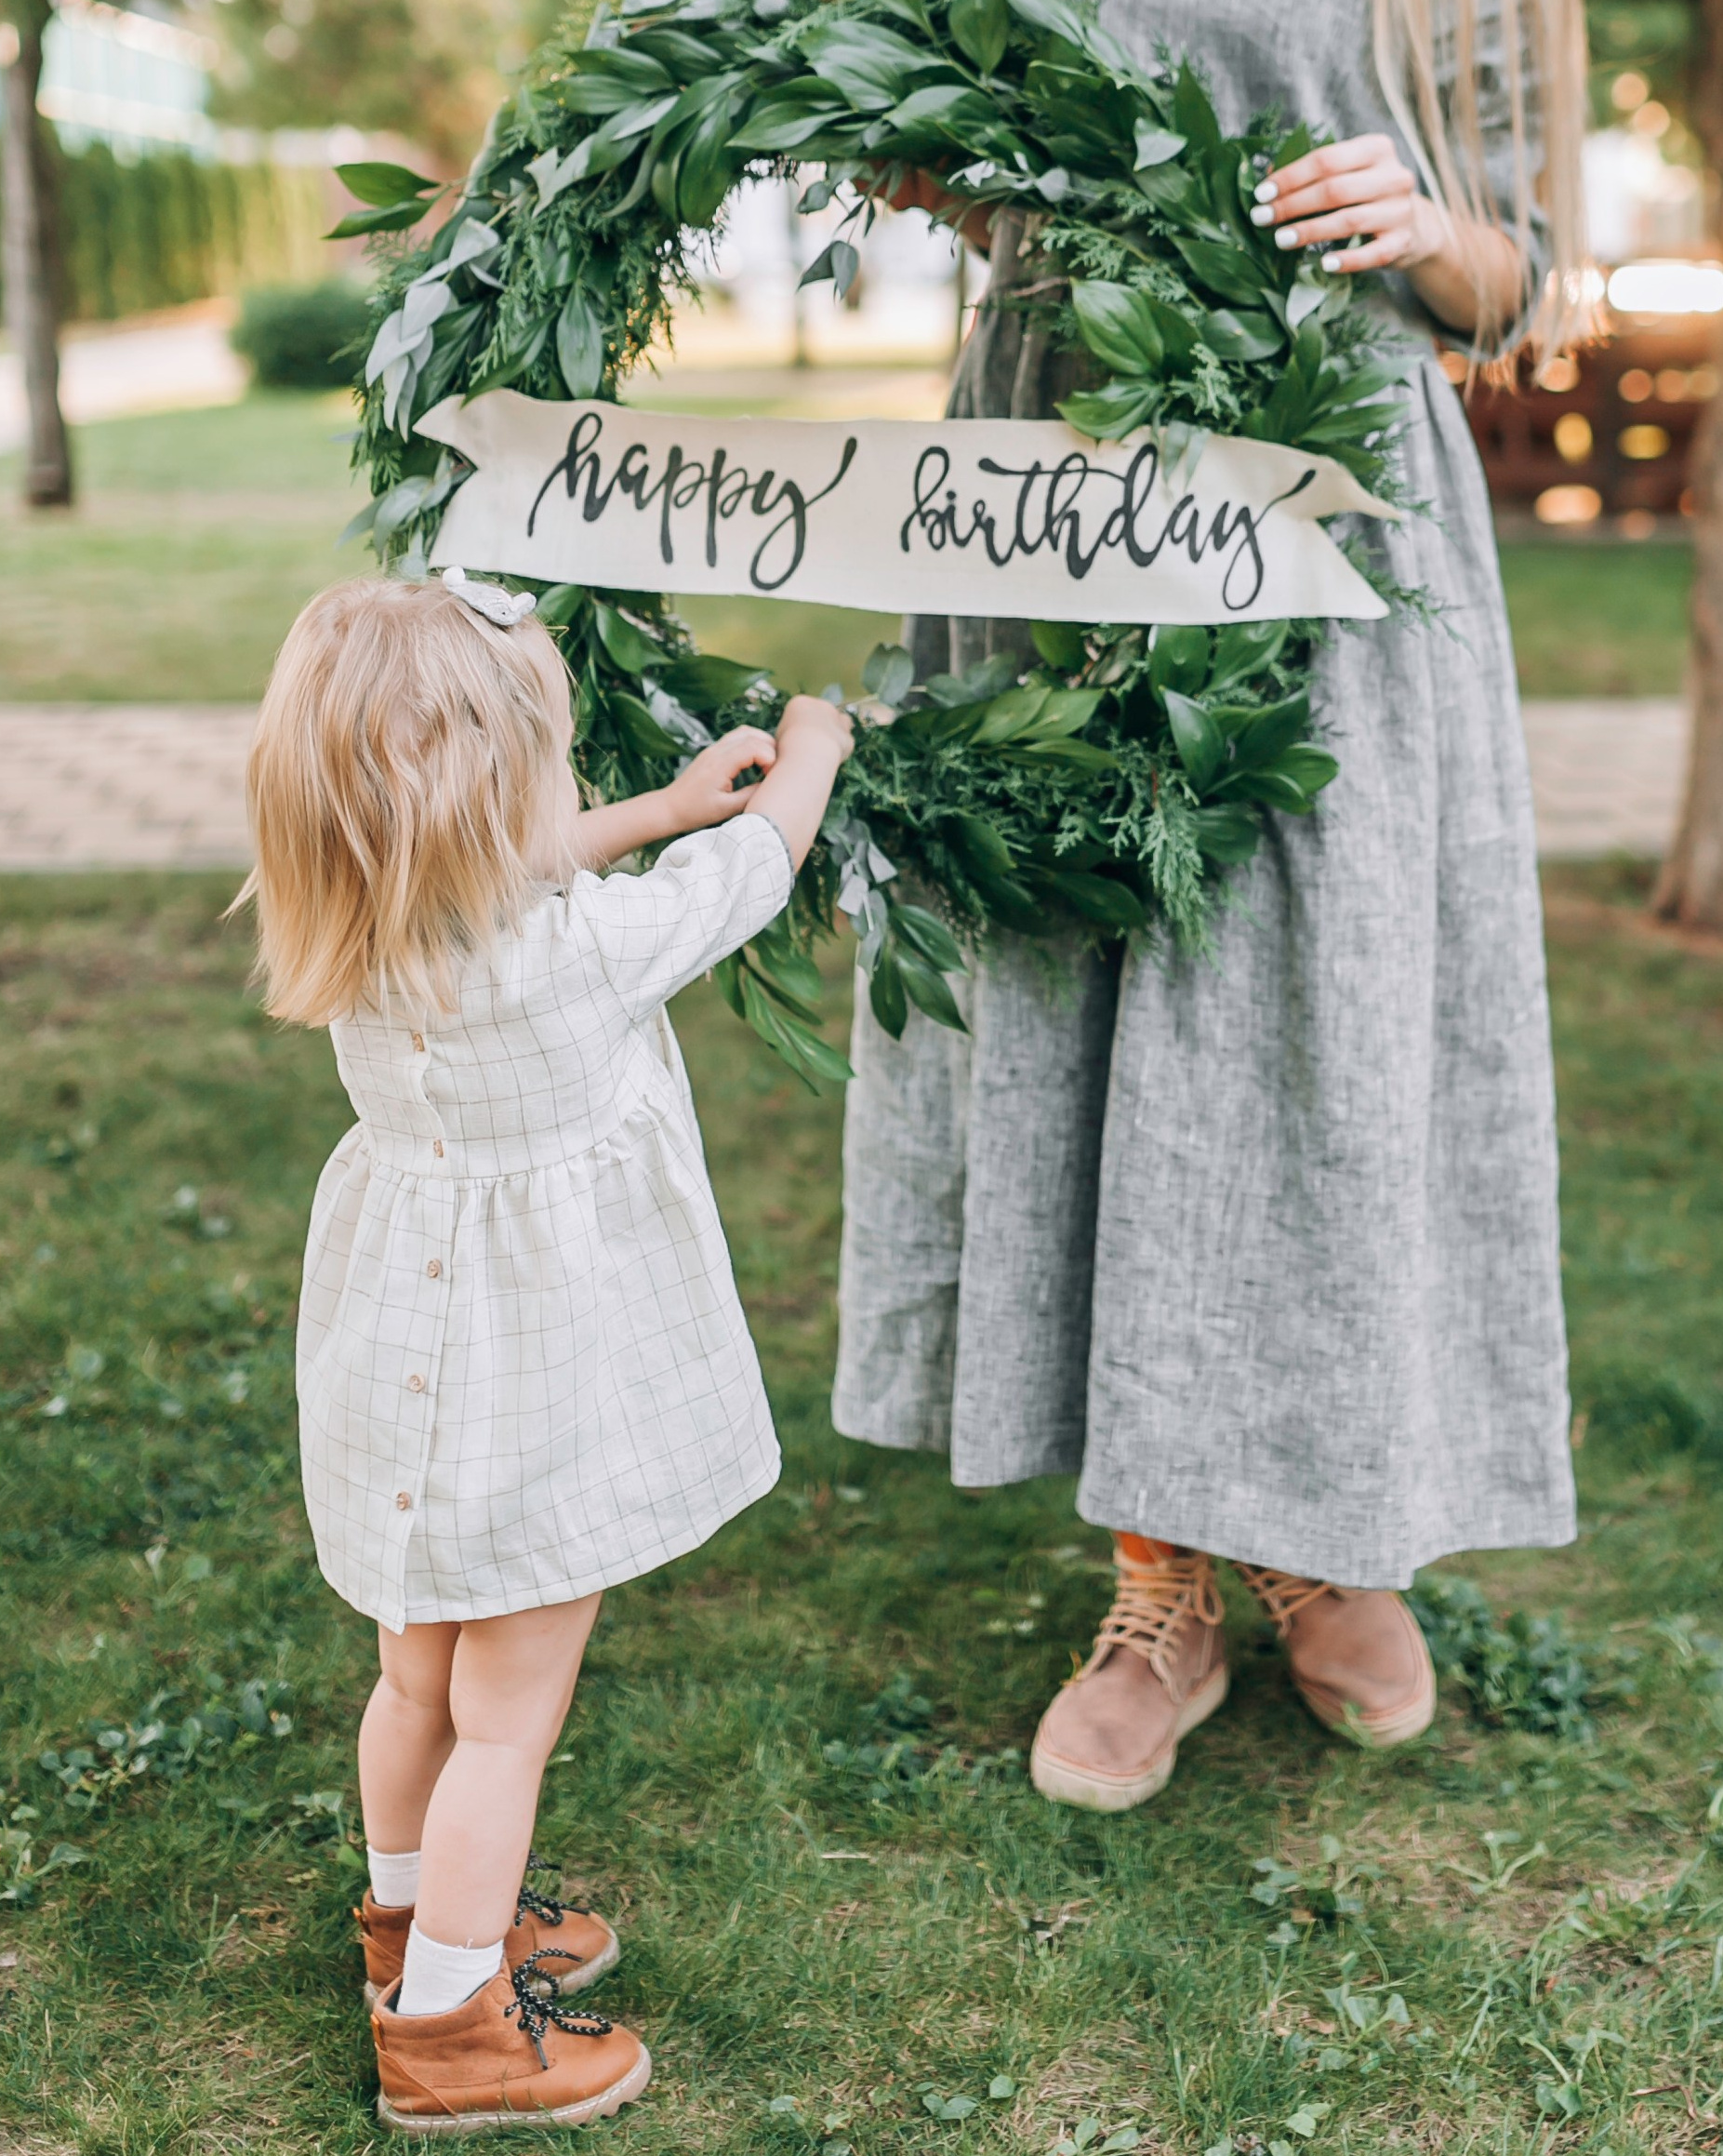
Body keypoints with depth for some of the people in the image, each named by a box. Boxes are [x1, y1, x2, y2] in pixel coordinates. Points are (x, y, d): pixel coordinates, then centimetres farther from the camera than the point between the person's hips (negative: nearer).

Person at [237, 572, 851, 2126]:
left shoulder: (372, 941, -9)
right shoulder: (578, 952, -28)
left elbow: (510, 872, 14)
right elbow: (752, 870, -10)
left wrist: (665, 807, 19)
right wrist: (809, 752, 9)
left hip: (413, 1368, 8)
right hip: (532, 1403, -7)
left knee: (420, 1677, 25)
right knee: (506, 1721, 8)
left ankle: (416, 1915, 46)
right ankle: (446, 2027, 21)